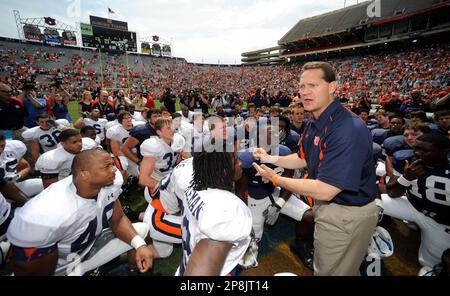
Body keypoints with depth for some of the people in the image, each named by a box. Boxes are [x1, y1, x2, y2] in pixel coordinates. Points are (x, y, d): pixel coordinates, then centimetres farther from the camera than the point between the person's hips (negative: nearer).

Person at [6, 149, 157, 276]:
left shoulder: (111, 181, -19)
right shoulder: (45, 216, -34)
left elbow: (117, 220, -6)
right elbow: (35, 272, -19)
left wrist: (139, 243, -21)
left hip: (91, 244, 5)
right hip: (61, 268, -4)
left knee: (141, 231, -2)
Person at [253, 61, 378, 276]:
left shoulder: (348, 130, -31)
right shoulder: (314, 124, 0)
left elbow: (324, 191, -31)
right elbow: (304, 159, 14)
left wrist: (276, 179, -20)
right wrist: (270, 158, 2)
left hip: (347, 215, -9)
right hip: (326, 208, 9)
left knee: (330, 271, 14)